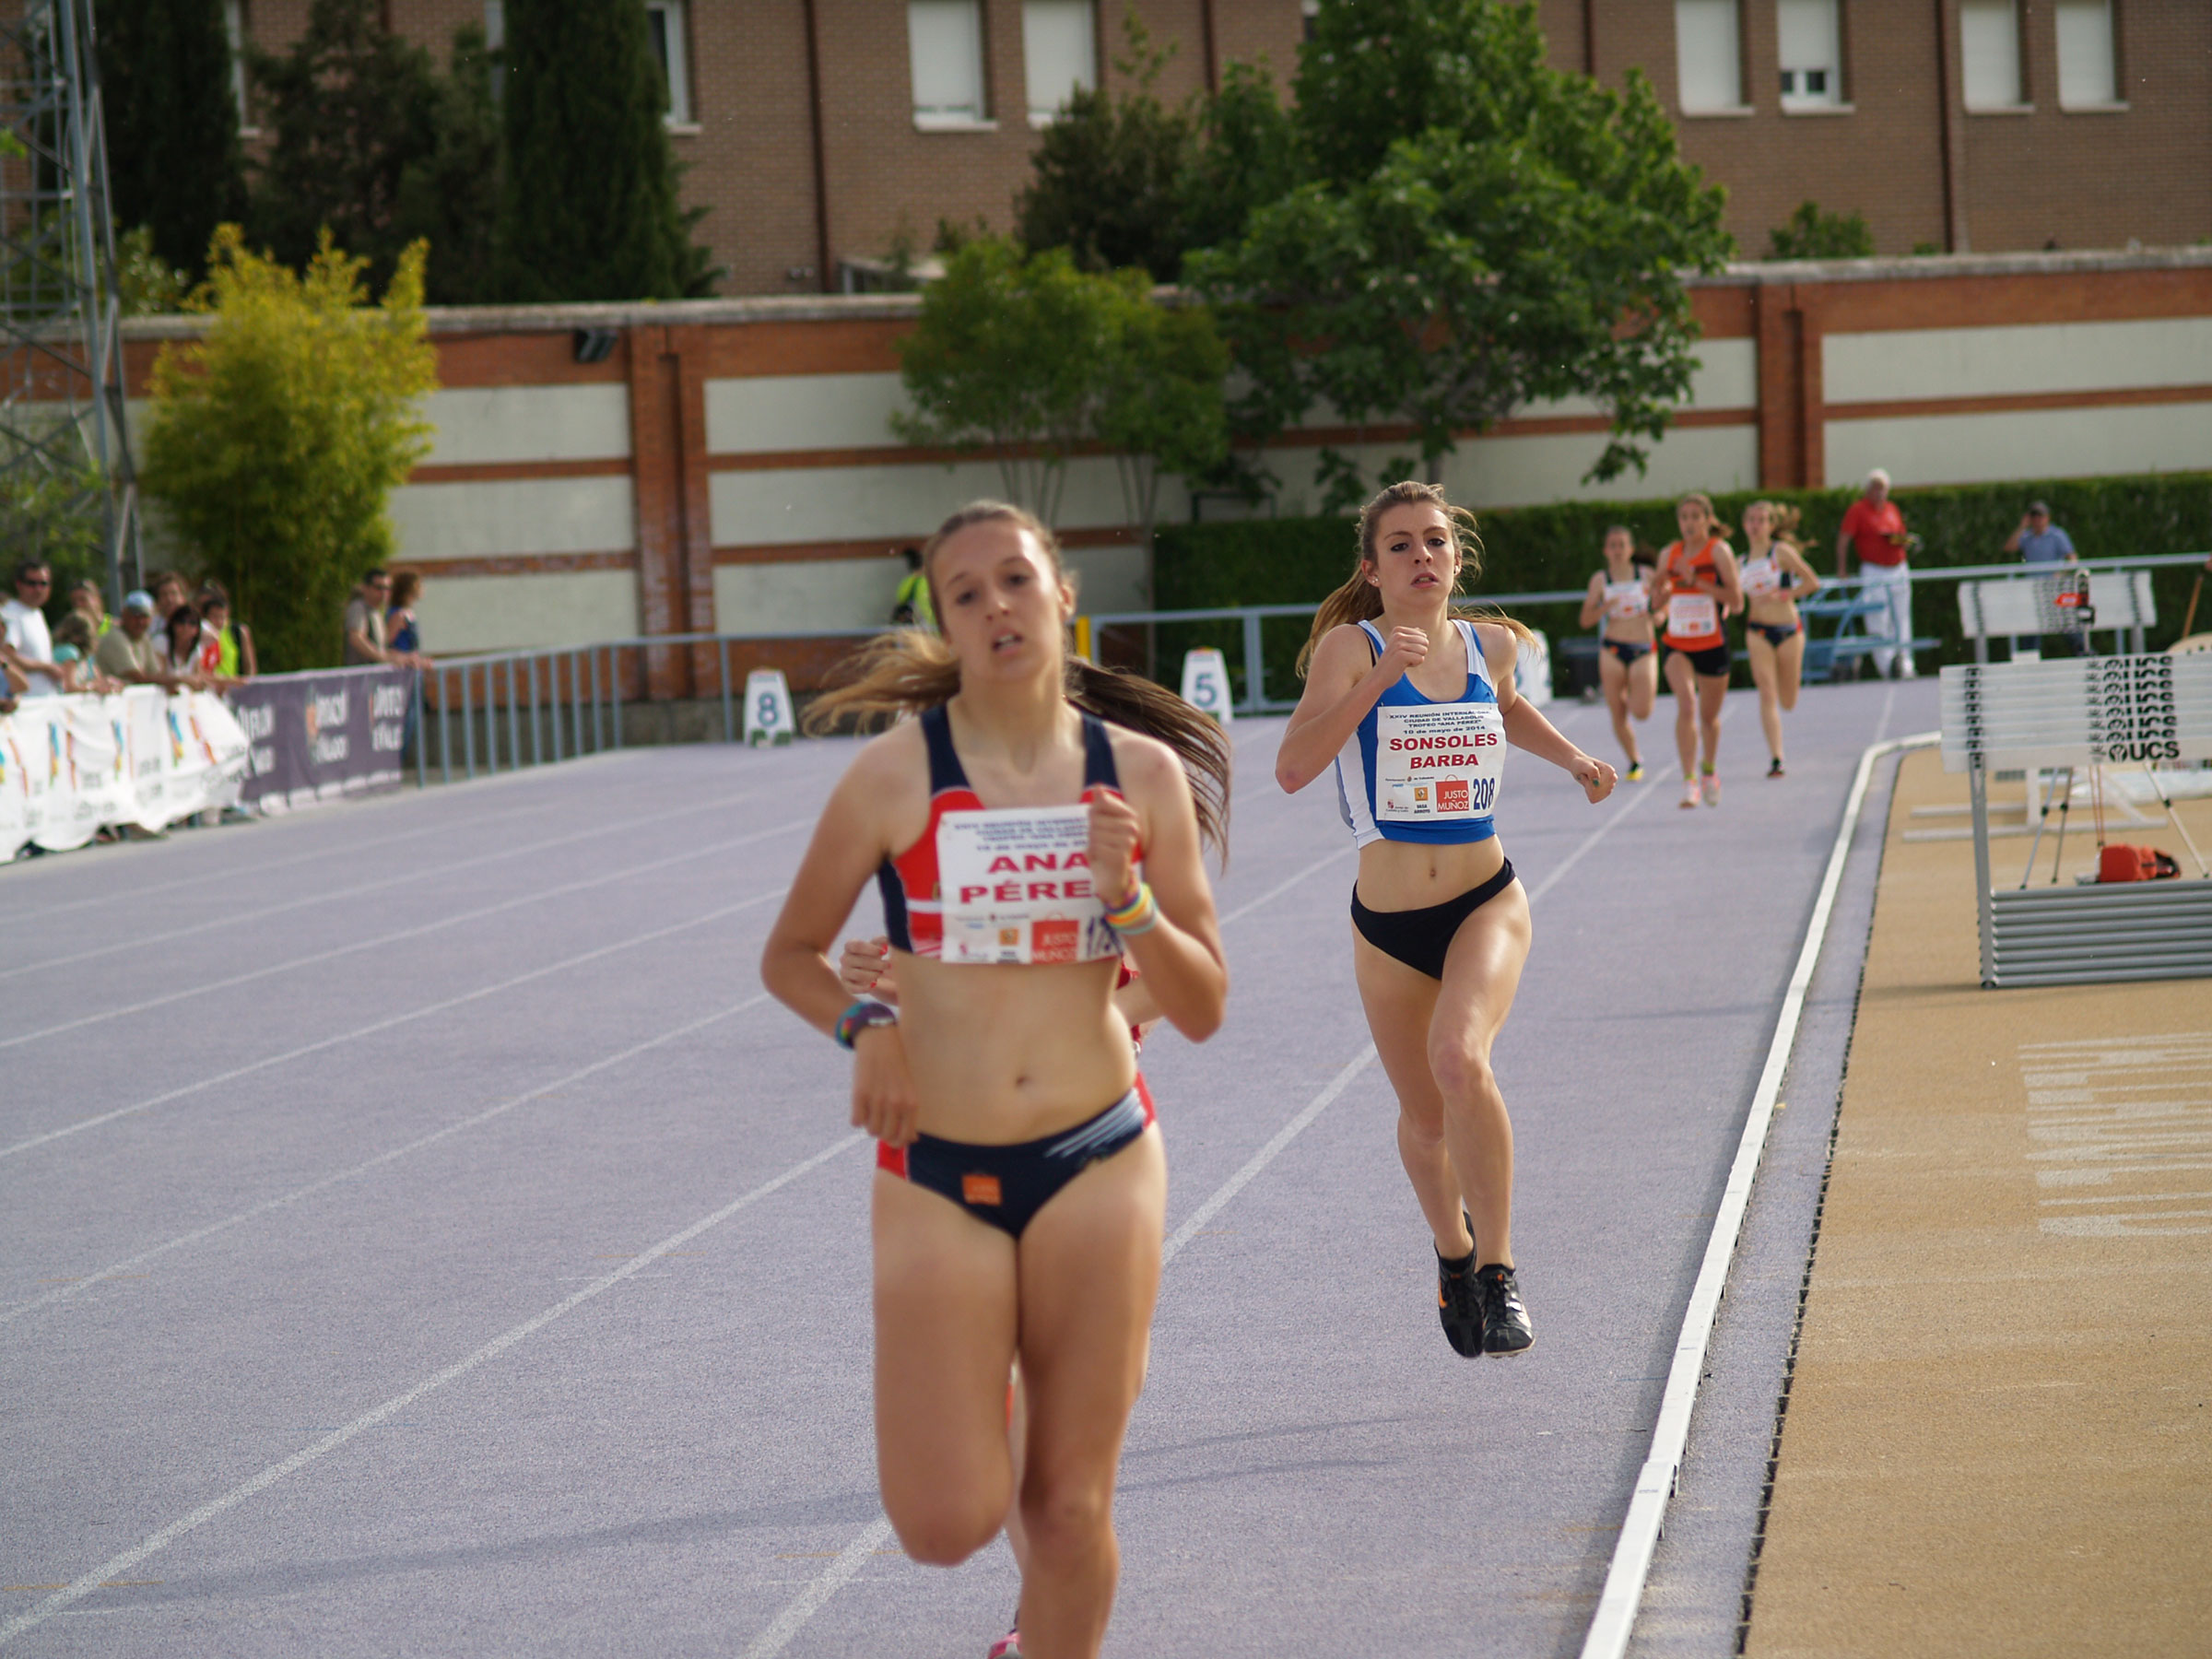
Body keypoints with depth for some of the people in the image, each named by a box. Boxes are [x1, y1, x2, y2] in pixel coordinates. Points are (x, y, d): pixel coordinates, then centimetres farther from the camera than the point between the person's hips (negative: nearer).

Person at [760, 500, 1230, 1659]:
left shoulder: (1142, 773, 1)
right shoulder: (895, 773, -5)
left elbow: (1202, 1010, 4)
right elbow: (790, 956, 6)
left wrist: (1129, 900, -13)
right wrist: (865, 1026, -13)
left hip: (1098, 1168, 1)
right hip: (936, 1177, -1)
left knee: (1072, 1508, 2)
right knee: (946, 1524, -6)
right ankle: (975, 1411, 30)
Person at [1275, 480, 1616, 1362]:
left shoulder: (1490, 645, 3)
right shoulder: (1350, 647, -9)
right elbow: (1293, 767, -25)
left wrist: (1572, 757, 14)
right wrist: (1380, 677, -31)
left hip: (1486, 902, 0)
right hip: (1388, 924, 0)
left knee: (1459, 1058, -29)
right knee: (1425, 1118, 13)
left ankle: (1498, 1267, -19)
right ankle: (1452, 1250, 44)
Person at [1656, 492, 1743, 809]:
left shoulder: (1719, 551, -7)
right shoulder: (1669, 554, 4)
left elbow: (1736, 601, -15)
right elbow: (1661, 602, 15)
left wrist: (1697, 581, -21)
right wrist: (1659, 589, -8)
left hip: (1713, 645, -1)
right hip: (1677, 644, 1)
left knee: (1709, 716, 13)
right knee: (1686, 703, -22)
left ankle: (1709, 769, 42)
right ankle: (1689, 780, -24)